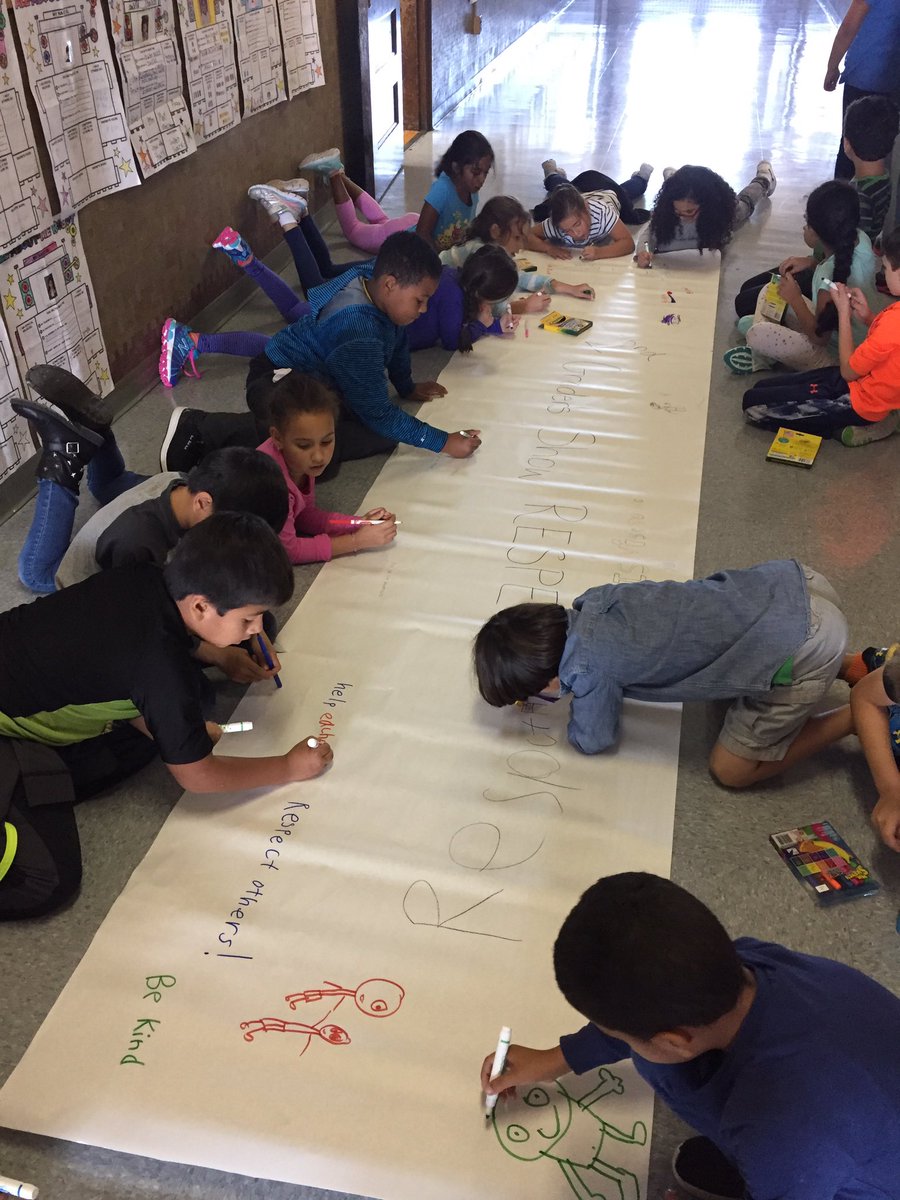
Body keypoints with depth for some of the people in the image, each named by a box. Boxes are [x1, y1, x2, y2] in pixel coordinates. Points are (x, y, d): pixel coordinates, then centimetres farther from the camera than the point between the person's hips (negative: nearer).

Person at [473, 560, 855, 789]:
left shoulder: (587, 671, -16)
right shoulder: (590, 602, 3)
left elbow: (593, 740, 4)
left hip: (803, 648, -8)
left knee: (731, 770, 11)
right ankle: (853, 666, 28)